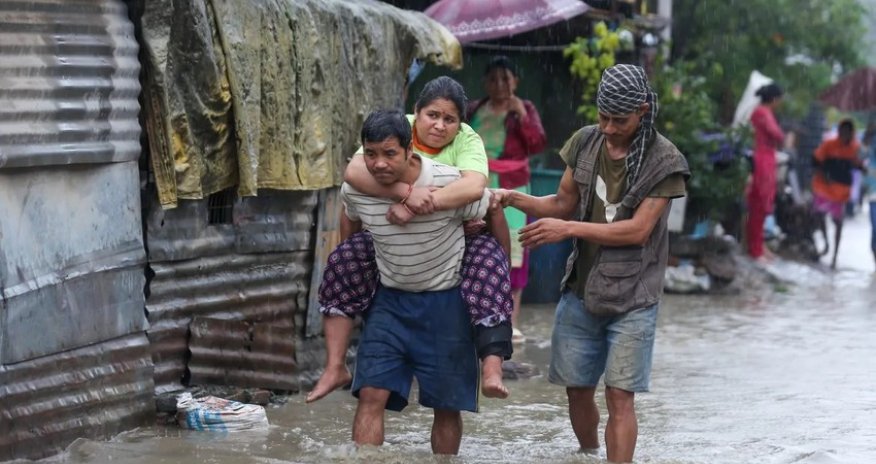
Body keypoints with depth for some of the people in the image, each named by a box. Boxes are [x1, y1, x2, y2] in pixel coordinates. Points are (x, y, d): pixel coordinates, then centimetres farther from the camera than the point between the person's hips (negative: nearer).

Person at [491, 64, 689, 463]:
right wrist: (515, 199, -7)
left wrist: (568, 229, -21)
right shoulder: (585, 142, 3)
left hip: (631, 298, -4)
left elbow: (637, 230, -16)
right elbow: (563, 204, 12)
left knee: (619, 395, -7)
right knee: (576, 388, 10)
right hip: (581, 290, 4)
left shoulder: (664, 161, -12)